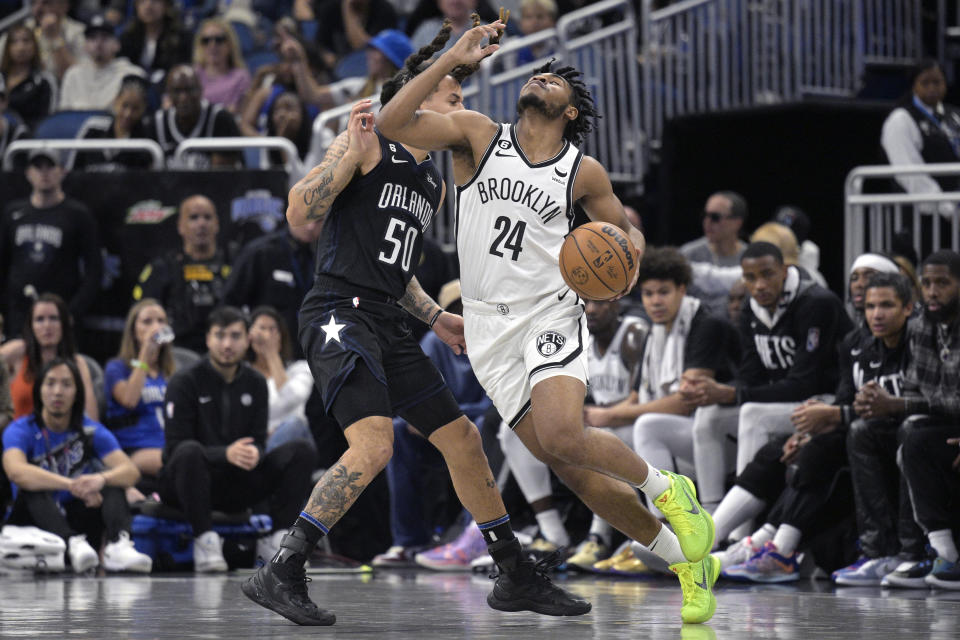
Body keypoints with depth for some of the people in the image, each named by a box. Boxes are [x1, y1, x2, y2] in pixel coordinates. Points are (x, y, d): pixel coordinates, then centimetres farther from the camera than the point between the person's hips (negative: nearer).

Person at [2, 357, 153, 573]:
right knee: (33, 487, -30)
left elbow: (131, 472, -15)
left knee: (112, 481, -17)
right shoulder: (21, 431, -8)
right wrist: (72, 485, -41)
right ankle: (73, 546, -54)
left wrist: (102, 479, -39)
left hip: (76, 523, 3)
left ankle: (118, 545, -44)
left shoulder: (91, 432, 1)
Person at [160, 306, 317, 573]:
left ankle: (273, 540, -15)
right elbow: (175, 447, -17)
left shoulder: (255, 383, 7)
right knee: (189, 452, -39)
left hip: (236, 486, 5)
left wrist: (254, 454, -22)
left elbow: (258, 442, 5)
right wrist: (226, 454, -32)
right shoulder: (185, 381, -9)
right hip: (186, 483, -5)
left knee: (300, 453, -13)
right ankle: (205, 540, -32)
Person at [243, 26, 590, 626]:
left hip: (387, 326, 9)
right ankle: (279, 575, -23)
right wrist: (350, 148, -20)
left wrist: (435, 317, 21)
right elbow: (300, 214, -13)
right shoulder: (368, 144, -3)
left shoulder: (435, 182, 21)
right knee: (374, 445, -26)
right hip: (340, 312, -9)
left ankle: (517, 577, 24)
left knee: (463, 440, 11)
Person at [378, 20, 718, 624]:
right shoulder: (478, 134, 3)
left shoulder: (585, 173, 4)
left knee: (564, 439, -29)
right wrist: (455, 58, -14)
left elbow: (625, 228, 18)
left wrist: (629, 250, -6)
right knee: (572, 469, -2)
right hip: (490, 329, 2)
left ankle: (667, 489, -1)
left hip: (550, 315, -2)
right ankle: (687, 560, 12)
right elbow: (394, 122, -9)